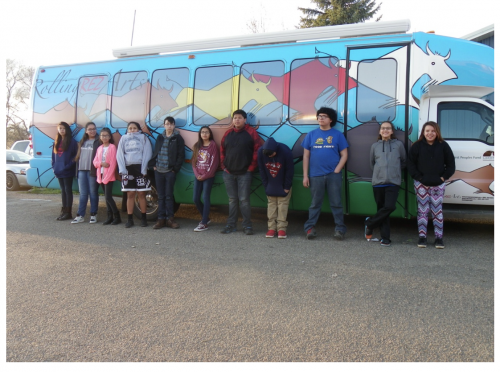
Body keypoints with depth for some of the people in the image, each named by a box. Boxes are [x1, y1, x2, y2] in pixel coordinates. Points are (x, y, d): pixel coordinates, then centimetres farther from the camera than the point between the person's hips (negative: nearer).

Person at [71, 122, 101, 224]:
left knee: (93, 193, 2)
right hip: (82, 170, 5)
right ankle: (80, 216, 11)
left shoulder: (98, 142, -2)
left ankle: (93, 215, 11)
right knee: (83, 194, 7)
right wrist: (77, 169, 11)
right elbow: (78, 155, 20)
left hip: (92, 171, -5)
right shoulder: (82, 142, 17)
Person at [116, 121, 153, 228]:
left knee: (141, 194, 0)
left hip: (140, 167, -2)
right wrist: (122, 169, -4)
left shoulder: (143, 138, 8)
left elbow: (147, 154, 0)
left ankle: (143, 218, 9)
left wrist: (144, 169, -10)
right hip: (128, 168, 2)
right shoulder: (123, 139, 15)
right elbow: (119, 155, 8)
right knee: (130, 194, 4)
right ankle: (130, 219, 9)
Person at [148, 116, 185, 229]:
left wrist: (175, 168, -9)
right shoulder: (160, 138, 13)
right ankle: (161, 219, 12)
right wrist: (153, 165, 3)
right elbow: (155, 152, 14)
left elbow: (180, 155, -3)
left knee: (169, 196, -1)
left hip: (170, 171, -4)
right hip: (159, 171, 4)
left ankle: (170, 218, 9)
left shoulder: (178, 138, 0)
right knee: (161, 196, 7)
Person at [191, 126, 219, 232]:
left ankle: (204, 223, 0)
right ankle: (206, 218, 25)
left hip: (208, 176, -6)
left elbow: (214, 162, -8)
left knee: (206, 198, -6)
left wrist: (205, 175, -11)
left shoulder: (213, 145, -3)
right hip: (198, 176, 6)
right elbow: (194, 161, 11)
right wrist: (197, 174, -4)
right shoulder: (197, 146, 13)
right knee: (195, 199, 5)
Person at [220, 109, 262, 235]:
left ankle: (247, 226, 8)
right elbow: (222, 151, 15)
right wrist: (223, 166, 5)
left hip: (244, 173, -4)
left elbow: (257, 150, -5)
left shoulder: (251, 133, -2)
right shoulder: (228, 133, 11)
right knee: (232, 200, 11)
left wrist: (252, 167, -8)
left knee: (244, 200, -2)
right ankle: (231, 225, 18)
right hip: (228, 173, 4)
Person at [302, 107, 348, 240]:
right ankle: (310, 227, 16)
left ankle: (340, 229, 12)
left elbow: (344, 155, 3)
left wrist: (337, 171, -9)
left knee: (336, 203, 5)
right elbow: (306, 156, 6)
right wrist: (305, 176, 1)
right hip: (315, 175, 1)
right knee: (315, 203, 9)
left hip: (333, 175, -1)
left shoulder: (337, 135, 3)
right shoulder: (311, 135, 6)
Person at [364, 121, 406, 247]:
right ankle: (385, 238, 12)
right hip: (378, 182, 2)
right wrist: (379, 172, 11)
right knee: (381, 209, 4)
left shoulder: (399, 144, 7)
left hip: (393, 182, -1)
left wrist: (395, 171, 10)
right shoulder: (375, 146, 11)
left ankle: (370, 223, 4)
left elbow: (404, 162, 15)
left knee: (389, 207, -18)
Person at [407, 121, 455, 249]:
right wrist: (418, 177, -8)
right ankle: (422, 237, 10)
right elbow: (410, 163, 0)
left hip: (438, 185, 1)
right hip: (421, 184, 0)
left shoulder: (443, 146, 4)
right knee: (422, 210, 2)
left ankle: (439, 237, 11)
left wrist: (443, 177, -3)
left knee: (437, 211, 3)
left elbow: (451, 164, 7)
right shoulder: (417, 146, 1)